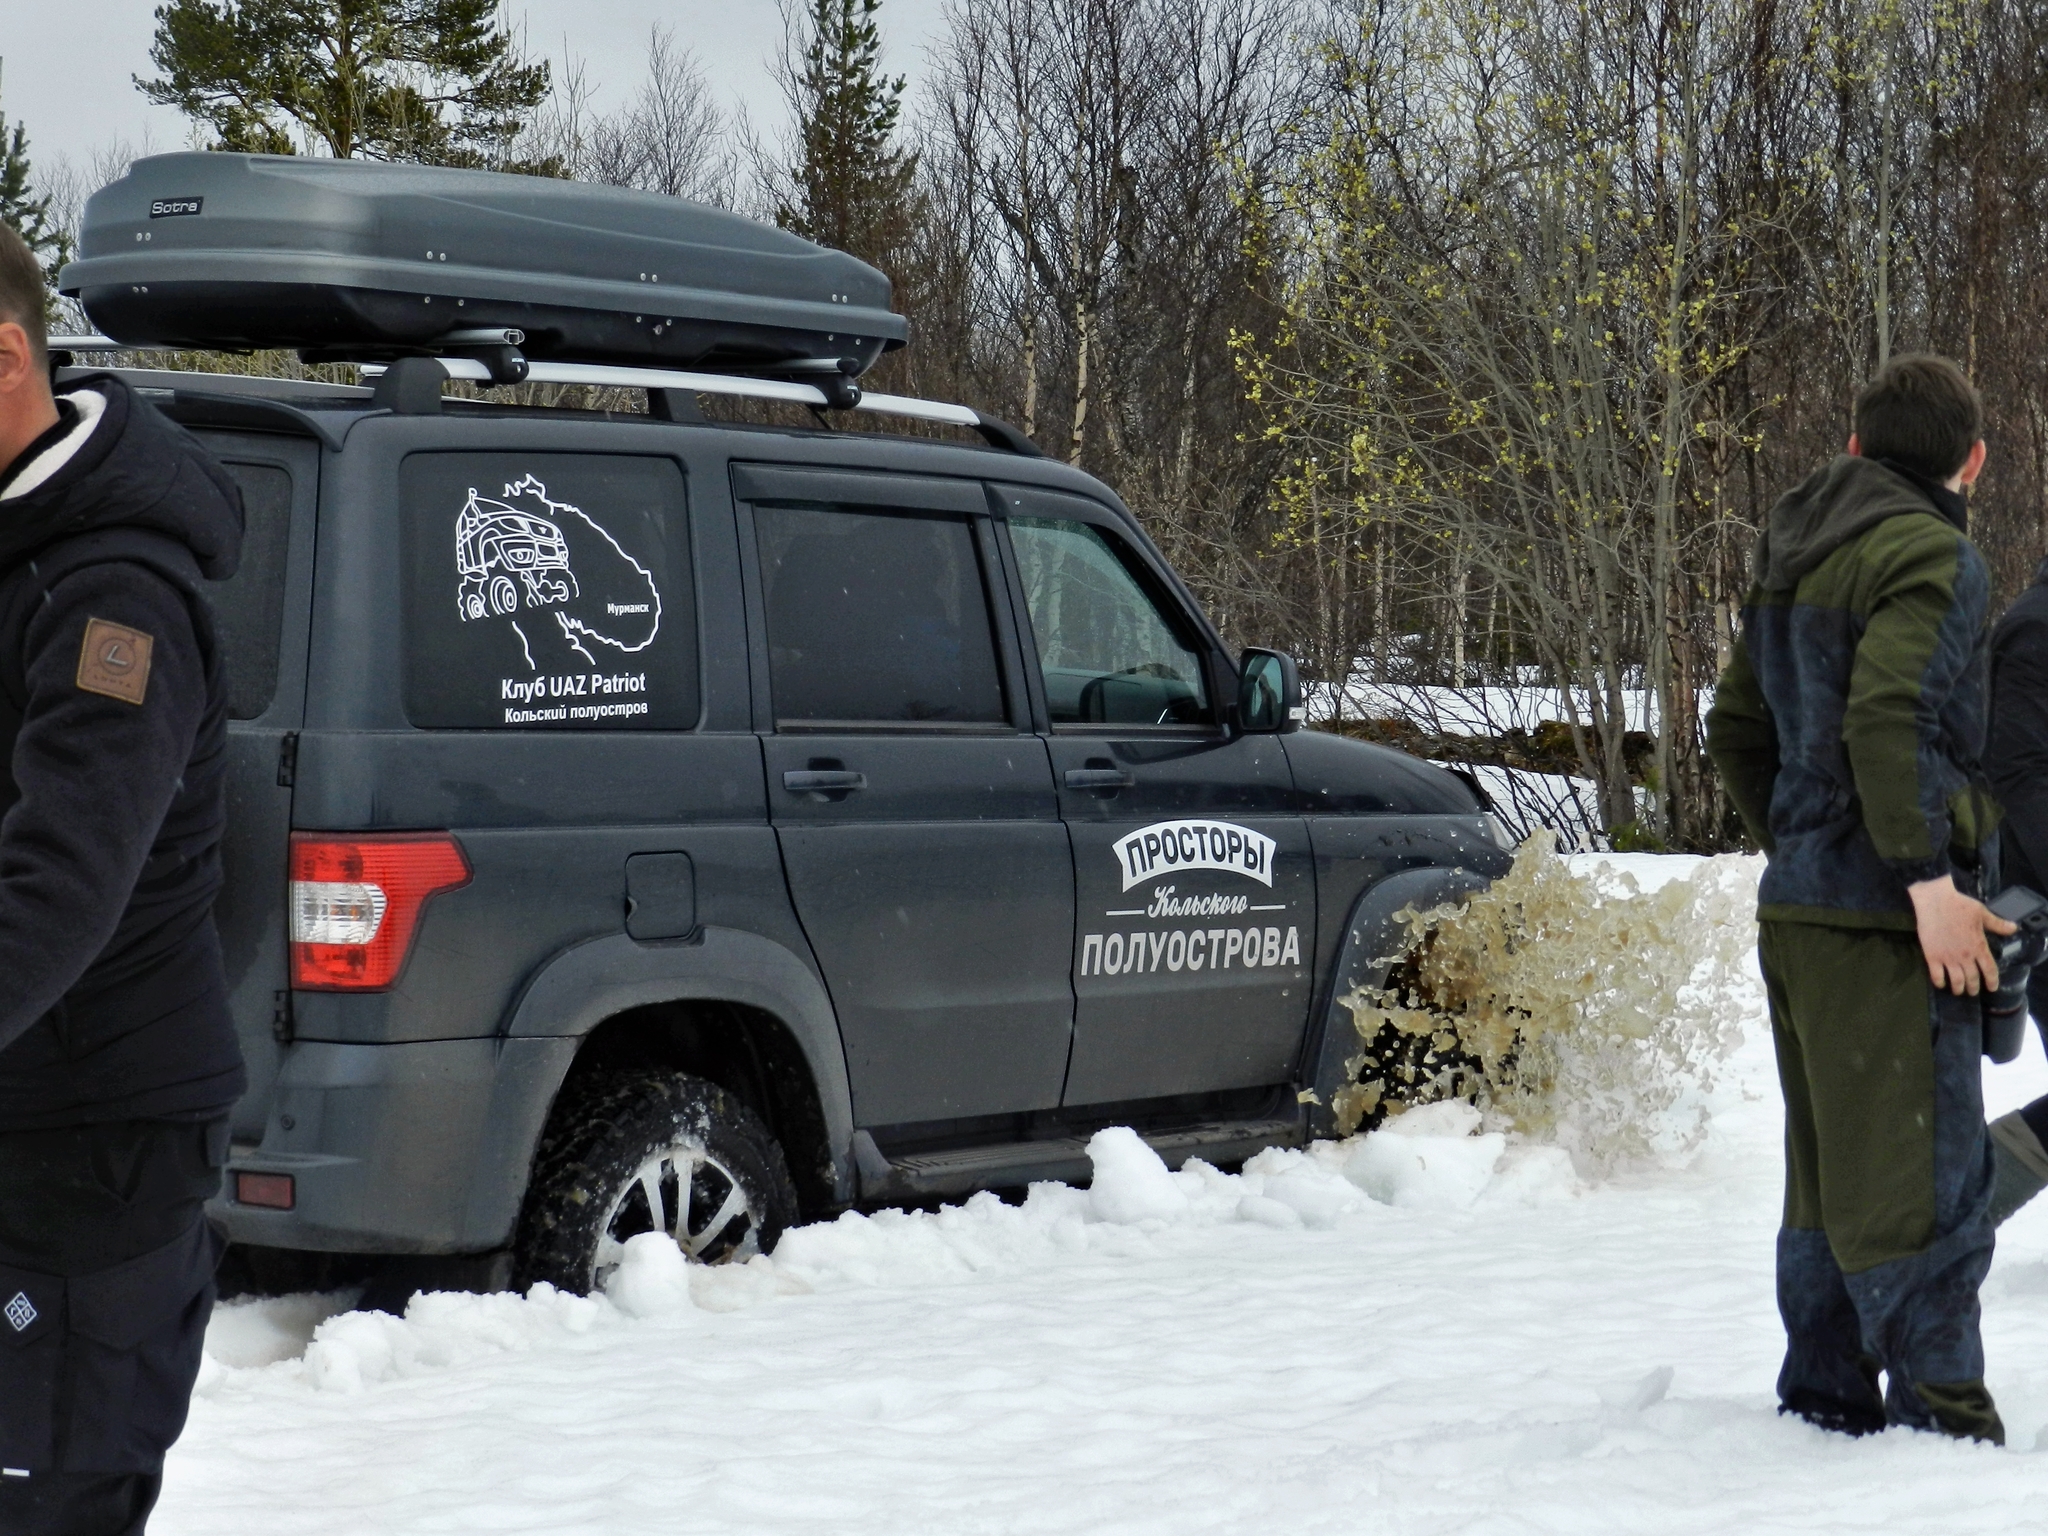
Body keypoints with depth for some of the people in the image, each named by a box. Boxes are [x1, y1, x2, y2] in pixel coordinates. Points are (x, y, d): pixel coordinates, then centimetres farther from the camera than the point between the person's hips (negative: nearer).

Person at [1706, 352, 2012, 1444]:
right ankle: (1941, 1411, -3)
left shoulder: (1793, 557, 15)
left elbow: (1736, 729, 21)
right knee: (1918, 1175, -5)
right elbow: (1886, 718, -24)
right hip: (1882, 917, -9)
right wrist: (1928, 877, -21)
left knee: (1828, 1166, 16)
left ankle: (1826, 1395, 23)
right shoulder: (1929, 554, -11)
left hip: (1796, 906, 9)